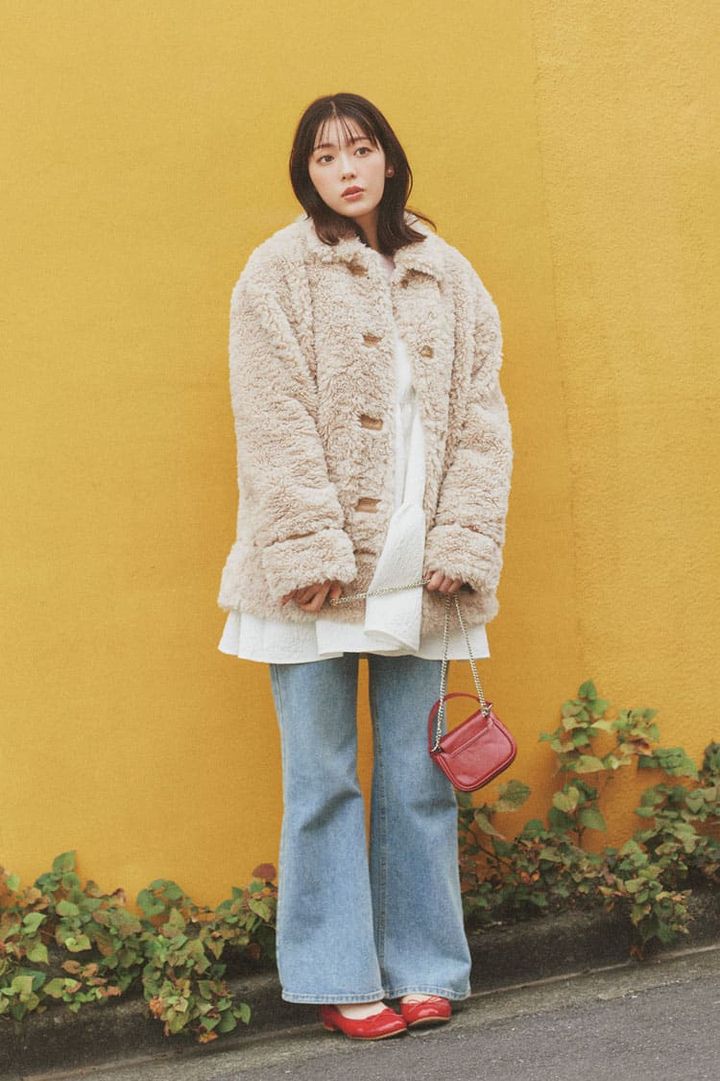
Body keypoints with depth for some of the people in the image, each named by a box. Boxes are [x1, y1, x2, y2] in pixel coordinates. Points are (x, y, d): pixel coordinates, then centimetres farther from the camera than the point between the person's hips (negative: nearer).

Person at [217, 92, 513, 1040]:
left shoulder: (448, 276, 13)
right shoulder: (279, 272, 2)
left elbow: (481, 419, 8)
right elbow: (276, 422, -6)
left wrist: (464, 544, -3)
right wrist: (312, 546, -15)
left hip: (413, 568, 3)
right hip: (318, 571, -3)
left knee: (418, 777, 8)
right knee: (323, 778, 3)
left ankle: (422, 969, 20)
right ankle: (341, 977, 15)